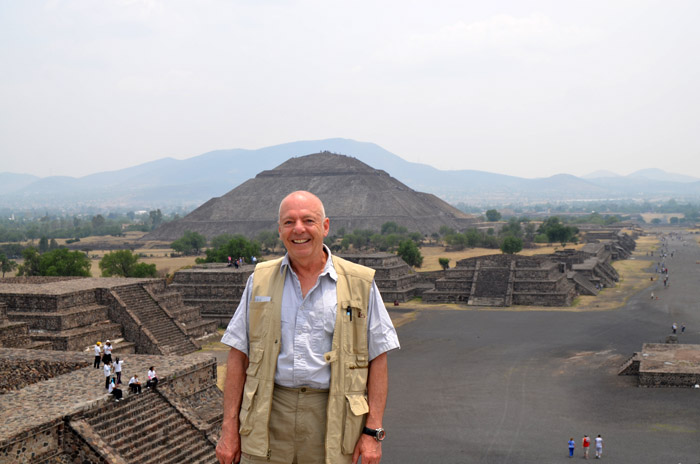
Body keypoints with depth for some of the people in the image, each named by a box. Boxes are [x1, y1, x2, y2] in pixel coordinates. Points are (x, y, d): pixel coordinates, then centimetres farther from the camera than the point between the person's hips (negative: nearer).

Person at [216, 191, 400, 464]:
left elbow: (377, 359, 2)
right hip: (269, 418, 1)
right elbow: (238, 357, 8)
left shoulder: (360, 284, 3)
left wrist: (373, 431, -4)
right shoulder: (260, 280, 8)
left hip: (330, 421, -1)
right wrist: (229, 428, 2)